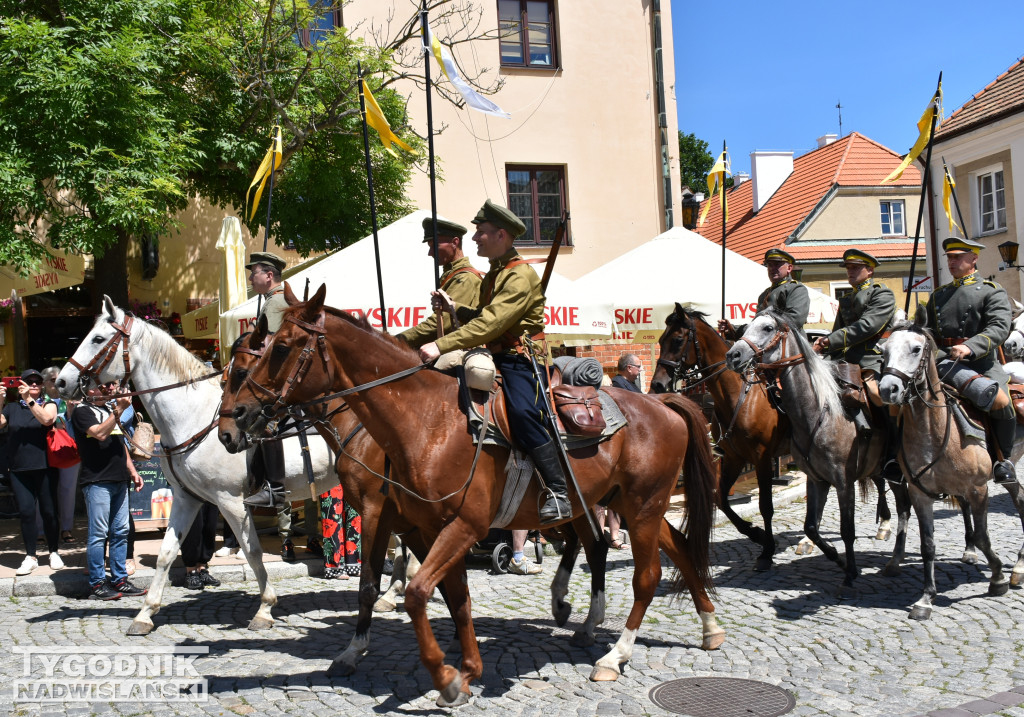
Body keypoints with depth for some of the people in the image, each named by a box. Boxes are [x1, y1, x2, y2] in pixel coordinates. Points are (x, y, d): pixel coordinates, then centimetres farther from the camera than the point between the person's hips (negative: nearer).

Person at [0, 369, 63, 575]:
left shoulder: (48, 404, 6)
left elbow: (47, 419, -15)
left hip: (44, 467, -2)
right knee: (26, 512, -2)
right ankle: (30, 557, 6)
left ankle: (53, 552, 17)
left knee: (49, 512, 2)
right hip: (19, 470, 2)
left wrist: (29, 399, -21)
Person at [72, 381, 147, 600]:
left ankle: (119, 580, 15)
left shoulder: (109, 409, 20)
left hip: (119, 480, 8)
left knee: (120, 532, 9)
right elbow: (100, 434, -22)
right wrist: (118, 410, -23)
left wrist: (132, 471, 20)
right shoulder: (82, 411, -4)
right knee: (98, 534, -5)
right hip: (97, 481, -8)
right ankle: (97, 584, 1)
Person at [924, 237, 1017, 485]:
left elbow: (999, 328, -11)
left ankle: (1002, 459, -5)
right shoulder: (938, 295, 22)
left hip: (981, 363, -5)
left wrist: (970, 347, -28)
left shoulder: (992, 292, 4)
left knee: (999, 401, -30)